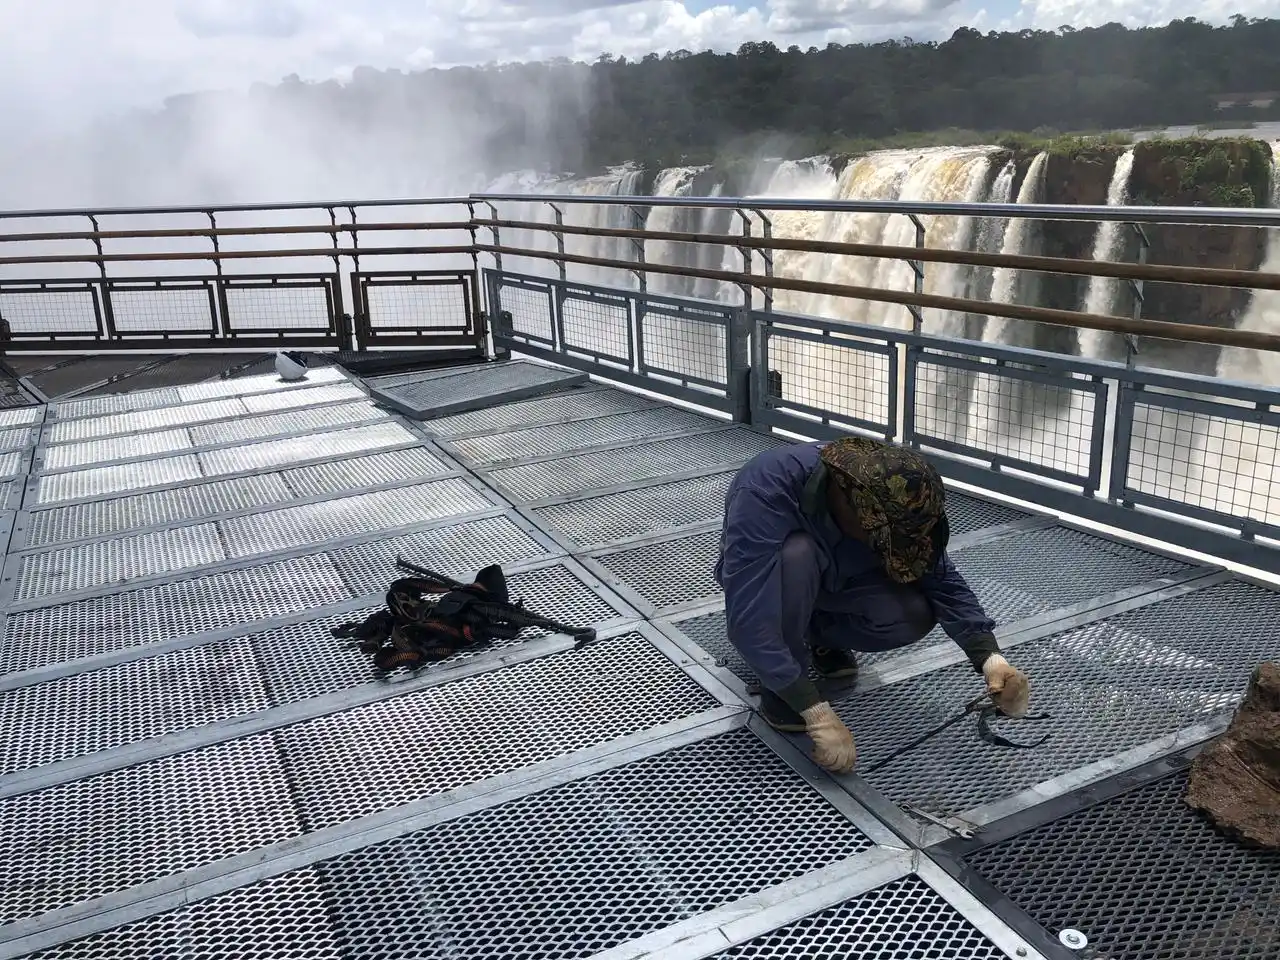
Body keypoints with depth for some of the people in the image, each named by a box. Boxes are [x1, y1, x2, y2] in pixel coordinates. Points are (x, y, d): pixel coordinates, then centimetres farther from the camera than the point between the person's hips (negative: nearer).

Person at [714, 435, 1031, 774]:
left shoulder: (888, 495, -25)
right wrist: (817, 714, -46)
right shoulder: (766, 491, -40)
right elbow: (747, 619, -44)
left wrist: (991, 659, -33)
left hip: (835, 579, 4)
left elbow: (942, 581, -18)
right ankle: (778, 689, -18)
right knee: (799, 552, -38)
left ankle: (821, 633, 5)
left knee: (916, 613, -23)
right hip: (764, 576, -4)